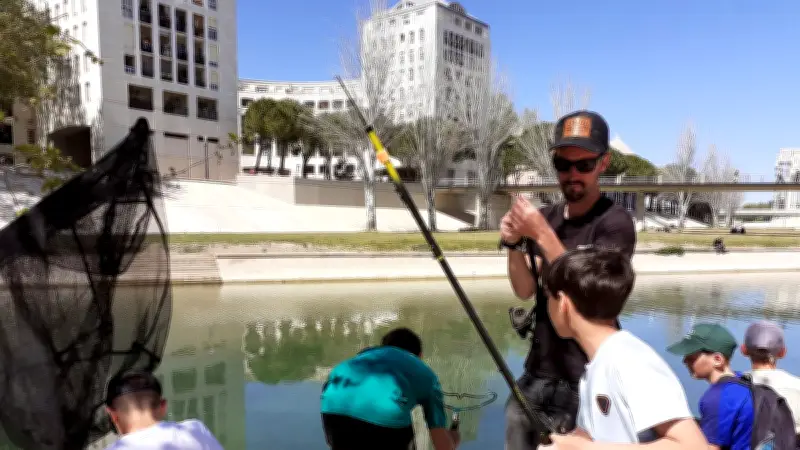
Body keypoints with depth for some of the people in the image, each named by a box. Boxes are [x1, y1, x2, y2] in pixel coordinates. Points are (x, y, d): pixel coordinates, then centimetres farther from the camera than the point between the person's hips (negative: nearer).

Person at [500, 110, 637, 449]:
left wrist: (543, 235, -27)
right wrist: (514, 245, -18)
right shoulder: (545, 217, 6)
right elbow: (525, 290, 0)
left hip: (583, 382, -5)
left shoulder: (615, 223, -12)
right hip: (536, 373, 6)